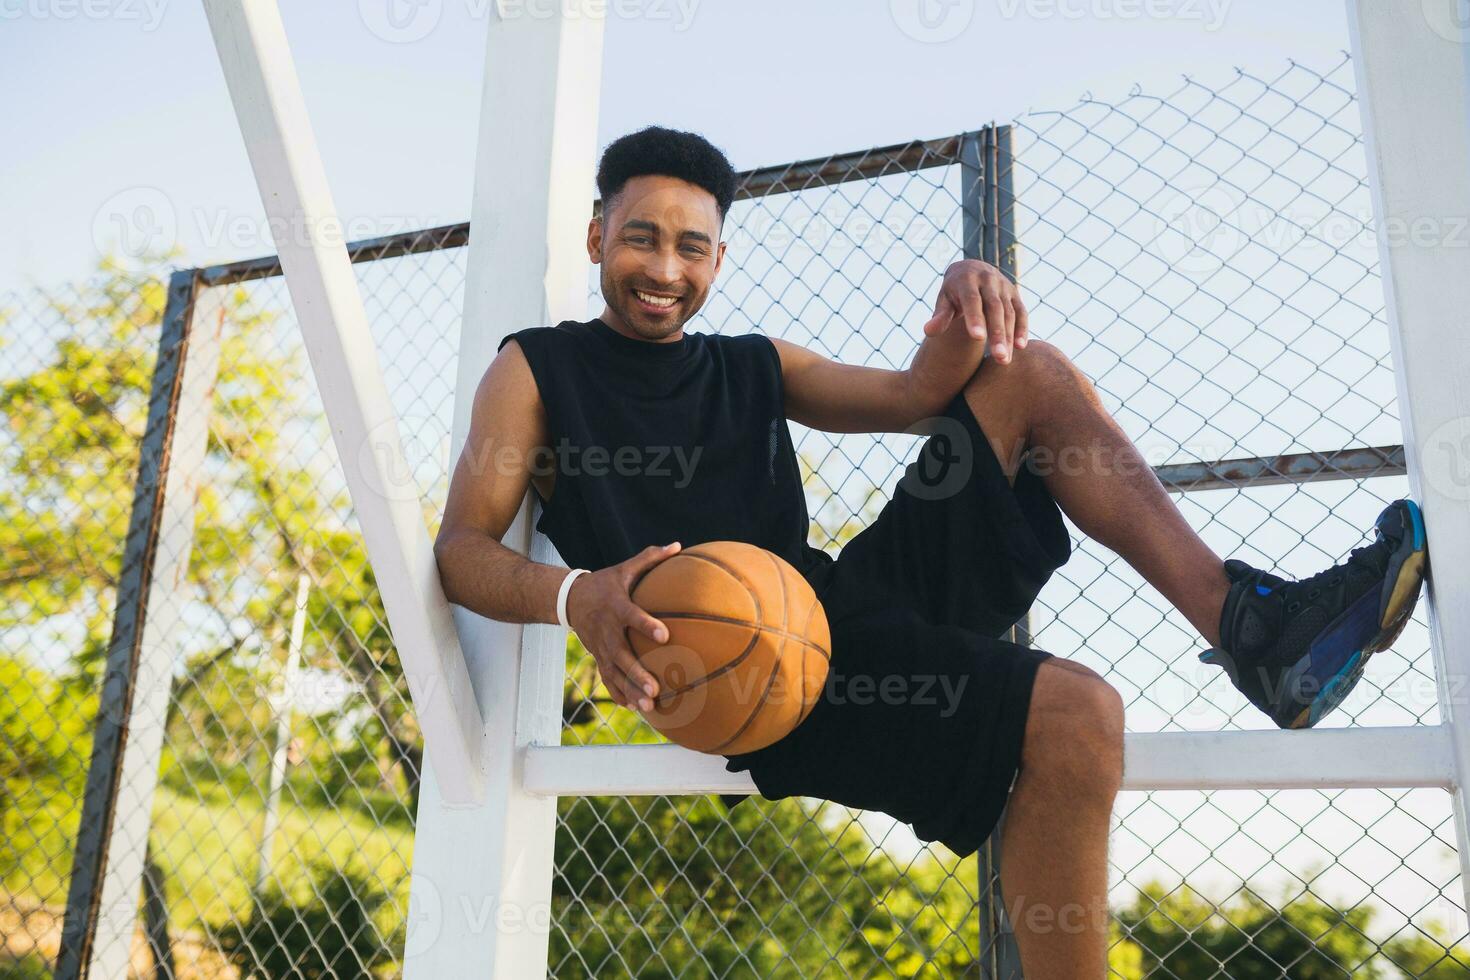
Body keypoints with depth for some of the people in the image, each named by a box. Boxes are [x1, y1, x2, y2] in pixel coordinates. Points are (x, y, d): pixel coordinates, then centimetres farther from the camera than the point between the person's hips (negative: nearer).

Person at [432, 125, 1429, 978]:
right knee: (1071, 714, -29)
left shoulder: (753, 366, 22)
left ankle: (1244, 618, -8)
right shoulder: (537, 369, 9)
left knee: (1028, 371, 0)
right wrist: (573, 594, -25)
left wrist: (963, 315, -12)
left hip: (844, 604, 7)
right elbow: (461, 547, -3)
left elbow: (913, 396, 12)